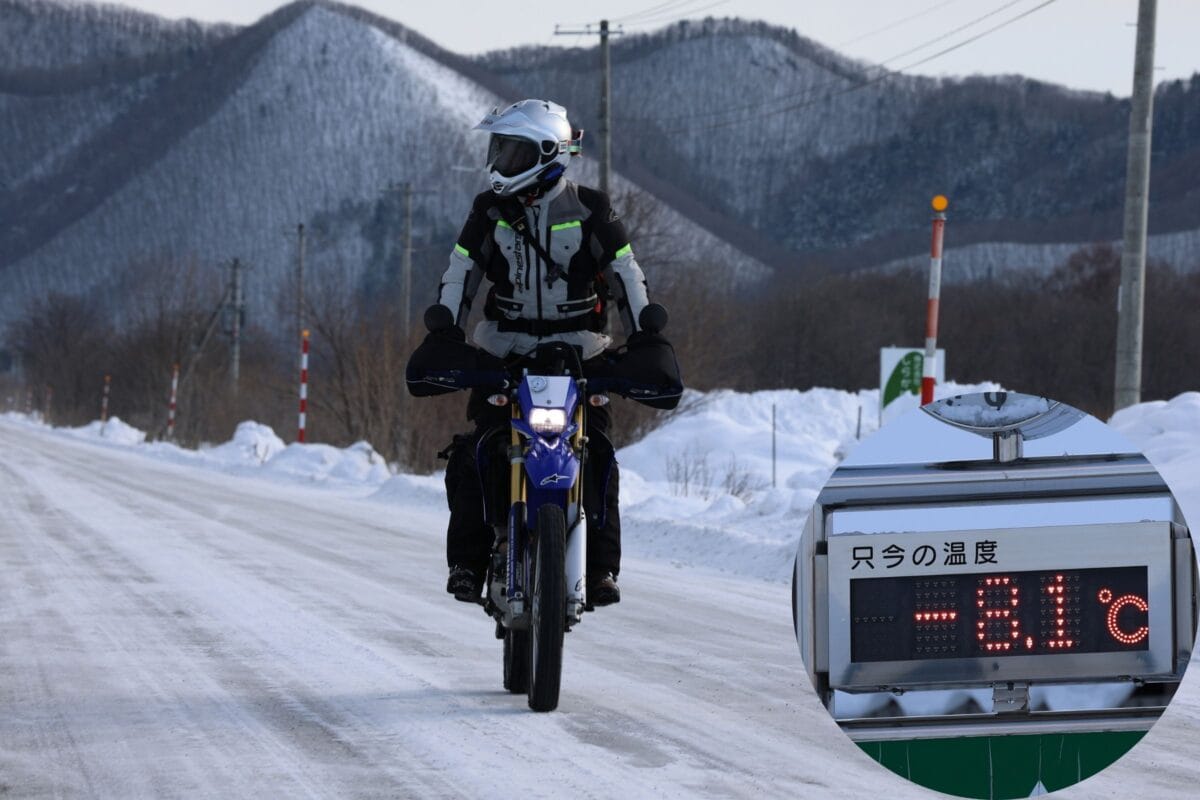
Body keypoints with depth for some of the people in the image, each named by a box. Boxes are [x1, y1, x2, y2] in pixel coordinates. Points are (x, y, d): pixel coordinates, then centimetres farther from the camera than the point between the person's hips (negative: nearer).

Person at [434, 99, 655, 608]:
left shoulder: (591, 213, -1)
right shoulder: (489, 213, 5)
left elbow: (628, 279, 4)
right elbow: (458, 279, 5)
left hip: (578, 356, -1)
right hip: (503, 354, 2)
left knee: (596, 456, -14)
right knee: (475, 455, -14)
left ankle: (602, 566, -8)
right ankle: (466, 561, -6)